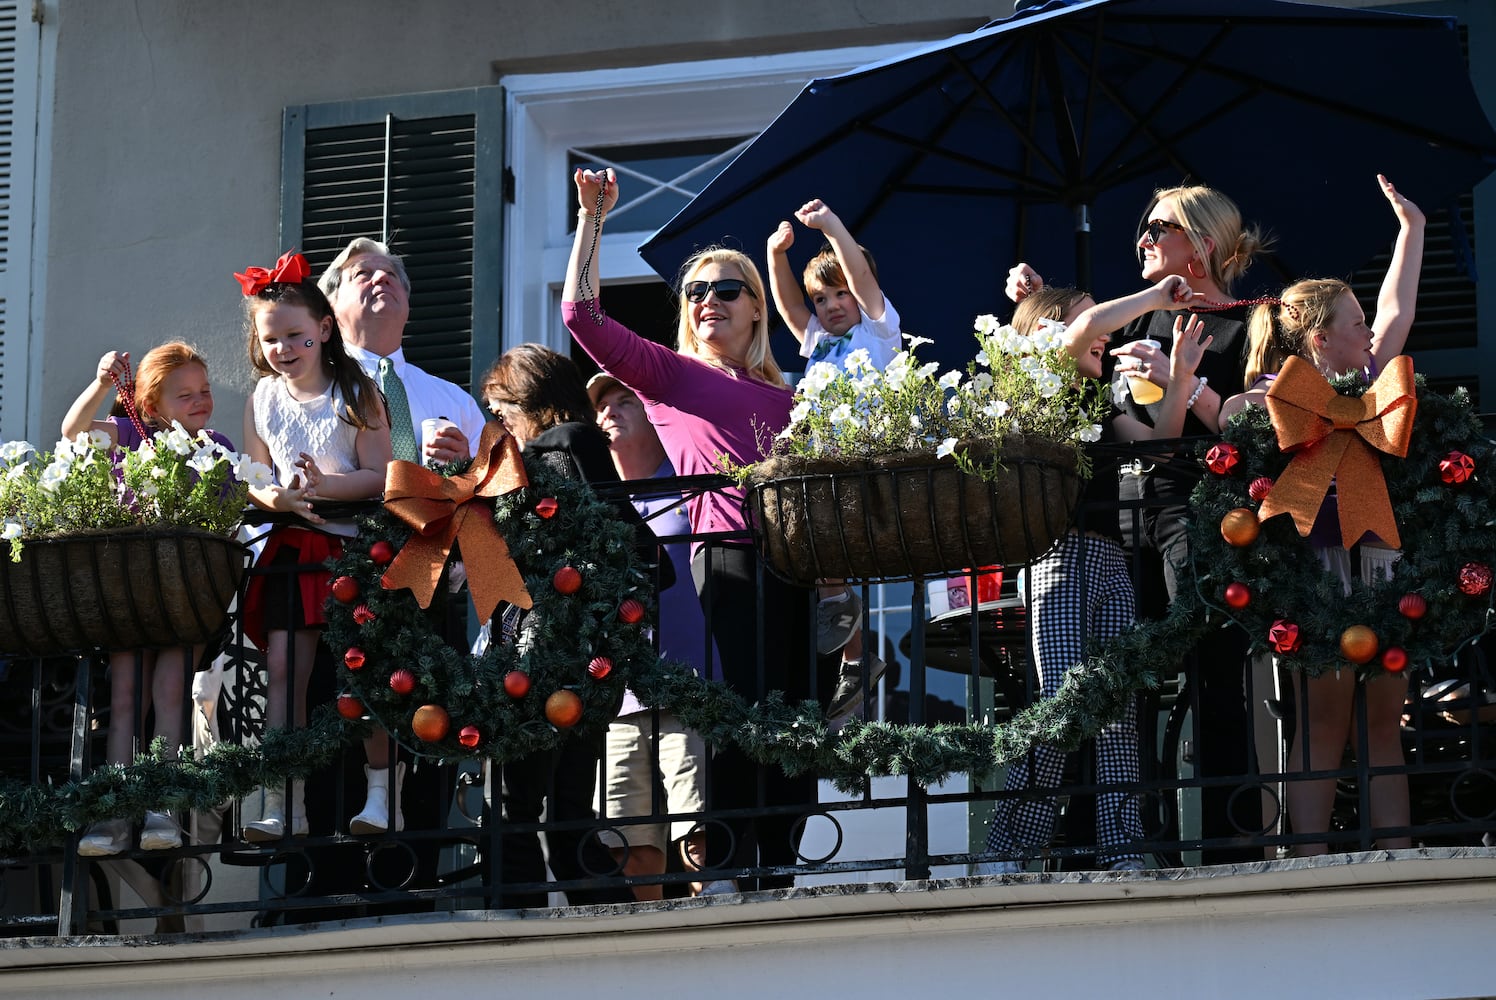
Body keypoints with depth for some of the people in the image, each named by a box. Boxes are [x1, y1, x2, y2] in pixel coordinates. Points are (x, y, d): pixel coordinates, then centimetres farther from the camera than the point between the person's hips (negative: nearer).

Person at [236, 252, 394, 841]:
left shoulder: (356, 393, -2)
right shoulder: (263, 399, 8)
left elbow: (379, 477, -7)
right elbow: (253, 480, 10)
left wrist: (324, 486, -23)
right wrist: (278, 497, -12)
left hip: (355, 543, -3)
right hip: (293, 548, 3)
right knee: (283, 666, -7)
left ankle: (379, 794, 3)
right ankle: (285, 804, -7)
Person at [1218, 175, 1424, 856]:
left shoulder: (1364, 385, 19)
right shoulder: (1272, 397, -1)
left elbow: (1397, 311, 30)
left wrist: (1411, 230, 37)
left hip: (1381, 562, 7)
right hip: (1319, 564, -7)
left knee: (1384, 717, 3)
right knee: (1325, 715, -10)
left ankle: (1399, 858, 0)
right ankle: (1310, 863, -11)